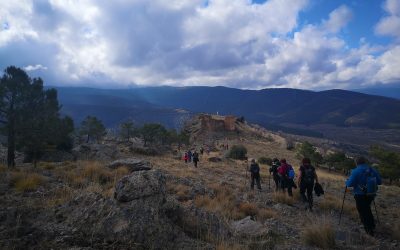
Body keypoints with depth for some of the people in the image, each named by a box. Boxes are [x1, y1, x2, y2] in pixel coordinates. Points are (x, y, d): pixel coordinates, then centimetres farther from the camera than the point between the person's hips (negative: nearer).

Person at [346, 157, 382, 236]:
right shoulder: (373, 170, -2)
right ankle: (372, 226, 34)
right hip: (371, 194, 6)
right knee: (367, 209, 27)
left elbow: (350, 184, -20)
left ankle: (369, 230, 10)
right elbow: (379, 182, 6)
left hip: (360, 195, -6)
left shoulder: (356, 171, -18)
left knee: (362, 212, 7)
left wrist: (347, 181, 2)